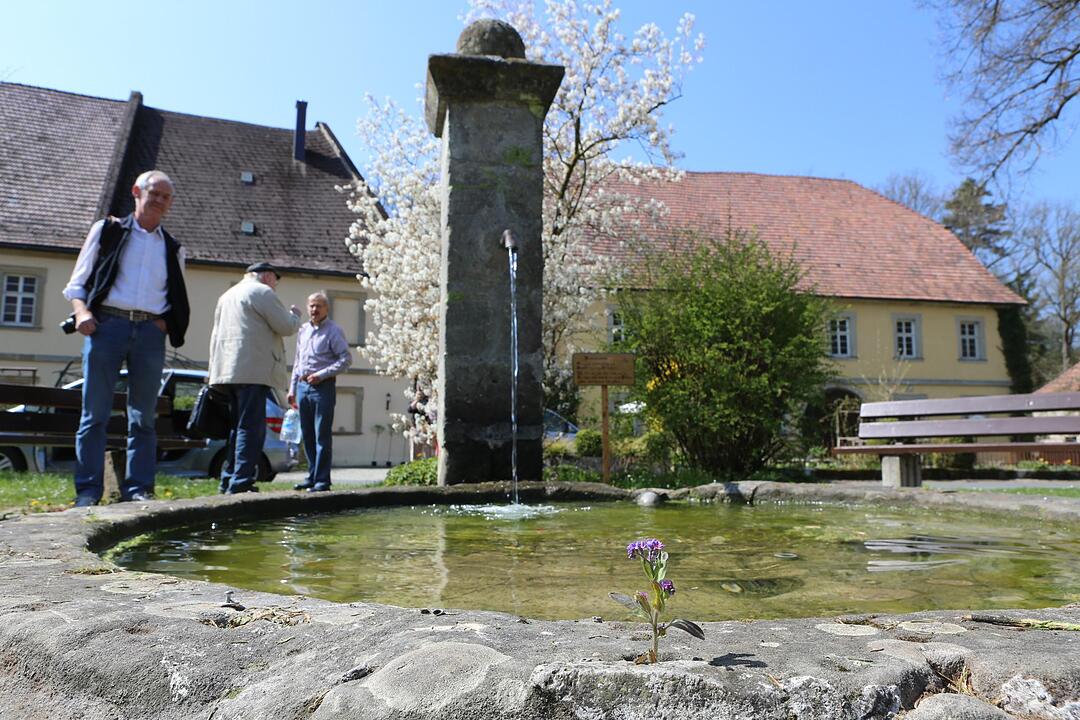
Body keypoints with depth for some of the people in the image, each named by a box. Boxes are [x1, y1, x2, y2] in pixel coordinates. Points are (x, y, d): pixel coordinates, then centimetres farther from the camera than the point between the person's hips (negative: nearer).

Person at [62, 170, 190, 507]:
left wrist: (165, 324, 3)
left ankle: (138, 488, 8)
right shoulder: (107, 230, 11)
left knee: (143, 416, 3)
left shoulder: (173, 248, 19)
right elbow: (77, 281, 9)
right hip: (106, 324, -2)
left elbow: (178, 300, 22)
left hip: (151, 331, 2)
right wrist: (81, 311, -9)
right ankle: (88, 490, 3)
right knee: (94, 413, -2)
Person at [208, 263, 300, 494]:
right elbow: (287, 327, -8)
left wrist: (216, 370, 29)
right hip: (253, 371, -9)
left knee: (238, 427, 14)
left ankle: (228, 481, 16)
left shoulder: (228, 295, 26)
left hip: (229, 370, 9)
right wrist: (295, 314, 12)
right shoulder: (262, 292, -3)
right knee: (251, 428, -10)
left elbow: (216, 335, 27)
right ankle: (241, 483, -14)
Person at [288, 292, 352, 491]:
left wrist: (321, 375, -16)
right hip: (303, 387, 7)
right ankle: (312, 476, 20)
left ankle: (322, 480, -2)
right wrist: (292, 388, 18)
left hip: (323, 387, -7)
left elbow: (346, 359, -10)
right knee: (307, 436, 10)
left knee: (322, 436, -6)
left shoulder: (334, 331, -4)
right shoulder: (303, 330, 16)